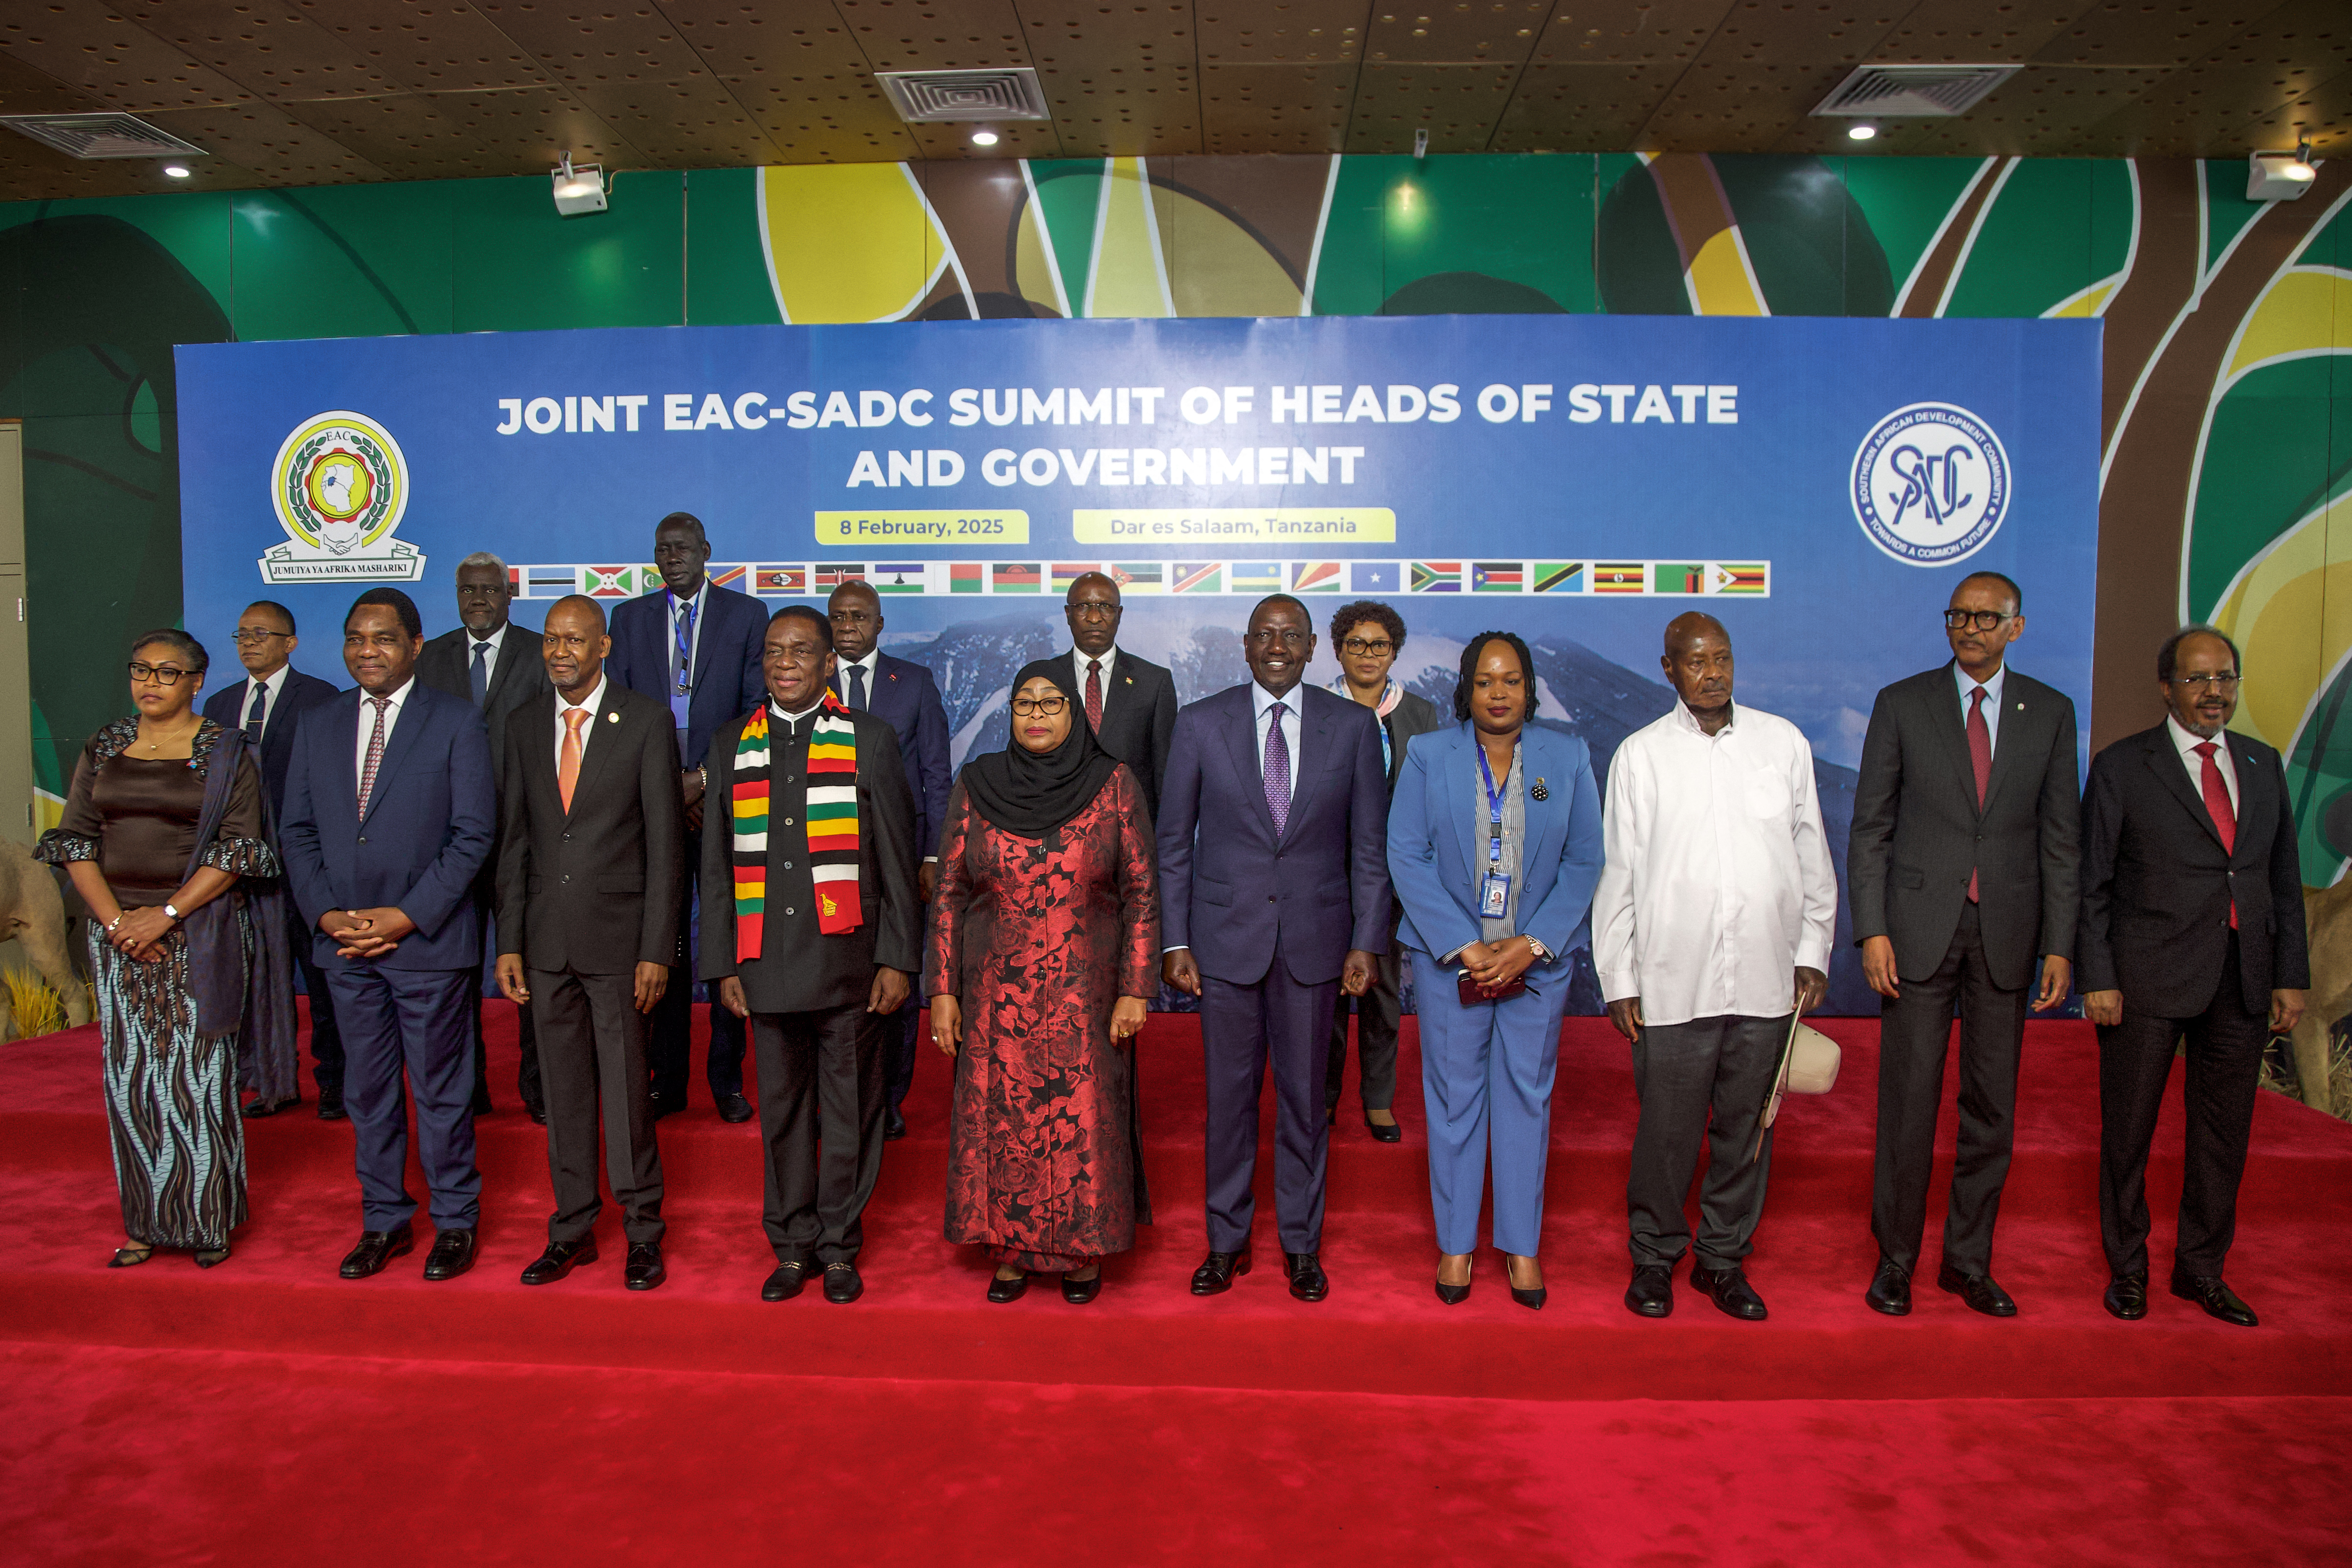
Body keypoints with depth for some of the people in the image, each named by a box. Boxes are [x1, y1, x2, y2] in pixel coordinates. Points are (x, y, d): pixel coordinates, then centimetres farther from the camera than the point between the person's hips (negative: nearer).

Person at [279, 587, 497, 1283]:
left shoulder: (457, 723, -4)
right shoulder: (319, 727, 10)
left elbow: (473, 834, -9)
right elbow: (298, 831, 10)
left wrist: (407, 916, -15)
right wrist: (327, 914, -4)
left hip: (428, 940, -4)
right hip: (344, 942, 5)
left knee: (440, 1088, 4)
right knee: (367, 1089, 13)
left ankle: (455, 1221, 18)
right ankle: (384, 1220, 26)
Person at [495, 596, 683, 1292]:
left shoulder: (646, 721, -4)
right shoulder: (525, 725, 9)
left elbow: (665, 841, -6)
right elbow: (513, 840, 11)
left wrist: (656, 949, -10)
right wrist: (510, 942, 4)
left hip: (618, 936, -4)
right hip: (547, 940, 4)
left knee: (626, 1090, 0)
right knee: (563, 1092, 11)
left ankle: (643, 1234, 15)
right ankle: (572, 1230, 24)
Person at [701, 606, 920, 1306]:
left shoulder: (870, 740, 3)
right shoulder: (730, 745, 10)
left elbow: (898, 861, 1)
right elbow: (717, 866, 12)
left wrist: (898, 959, -4)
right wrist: (722, 965, 6)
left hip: (848, 960, -2)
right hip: (767, 963, 2)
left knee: (850, 1111, 5)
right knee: (781, 1111, 9)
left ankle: (839, 1246, 20)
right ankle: (793, 1248, 23)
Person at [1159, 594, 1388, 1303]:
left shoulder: (1353, 726, 1)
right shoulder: (1200, 723, 0)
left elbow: (1370, 845, 3)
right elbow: (1174, 843, 2)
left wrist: (1366, 943, -2)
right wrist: (1175, 941, -2)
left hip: (1314, 938, 0)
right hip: (1226, 937, 0)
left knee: (1304, 1097, 10)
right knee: (1229, 1096, 9)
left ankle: (1302, 1244, 26)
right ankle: (1226, 1240, 25)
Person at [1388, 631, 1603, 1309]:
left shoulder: (1569, 759, 2)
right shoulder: (1428, 756, 0)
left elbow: (1584, 863, 1)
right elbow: (1406, 856, -5)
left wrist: (1531, 944, -11)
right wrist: (1463, 947, -13)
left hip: (1538, 956, 1)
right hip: (1450, 956, -1)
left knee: (1527, 1095, 8)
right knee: (1454, 1097, 6)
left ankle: (1521, 1244, 22)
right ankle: (1456, 1243, 20)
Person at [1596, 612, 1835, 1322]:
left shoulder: (1783, 742, 7)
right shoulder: (1640, 754, 2)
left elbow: (1812, 857, 12)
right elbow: (1618, 874, 2)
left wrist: (1813, 953, 8)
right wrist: (1618, 980, 0)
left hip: (1765, 980, 2)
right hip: (1673, 984, -2)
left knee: (1747, 1128, 11)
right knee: (1666, 1130, 3)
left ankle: (1724, 1257, 28)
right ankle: (1654, 1257, 23)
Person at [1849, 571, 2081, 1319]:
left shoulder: (2050, 712, 6)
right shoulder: (1902, 704, 1)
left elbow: (2061, 838, 7)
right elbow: (1870, 828, 0)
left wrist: (2059, 944, 1)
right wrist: (1871, 931, -8)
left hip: (2007, 933, 2)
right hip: (1920, 929, -2)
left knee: (1992, 1104, 8)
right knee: (1908, 1098, 0)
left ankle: (1968, 1259, 22)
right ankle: (1896, 1257, 14)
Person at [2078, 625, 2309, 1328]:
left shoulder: (2263, 765, 12)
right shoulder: (2121, 767, -2)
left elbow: (2284, 879, 13)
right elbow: (2092, 885, -4)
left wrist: (2291, 976, 7)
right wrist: (2096, 978, -10)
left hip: (2243, 980, 4)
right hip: (2149, 979, -4)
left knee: (2224, 1130, 12)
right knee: (2129, 1128, 5)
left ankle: (2202, 1268, 27)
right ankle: (2127, 1266, 21)